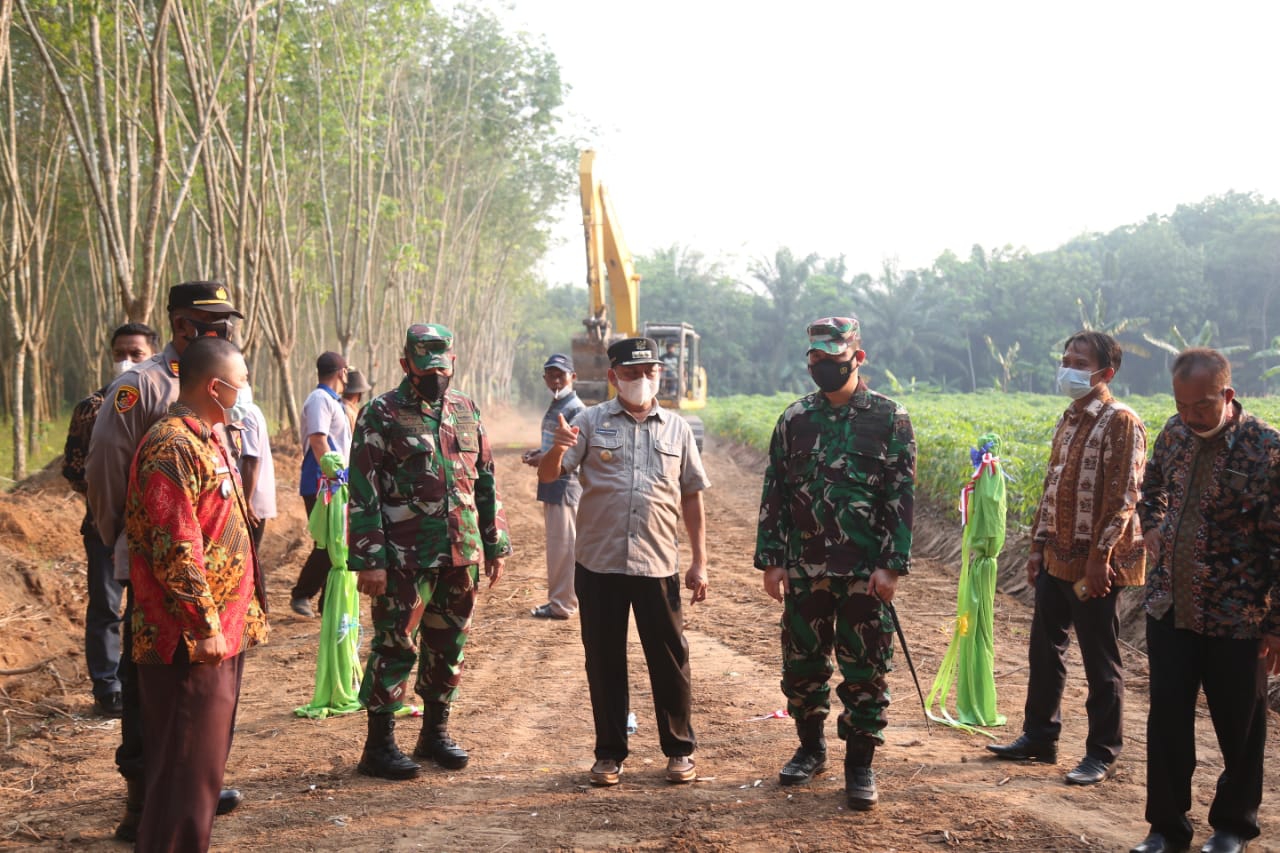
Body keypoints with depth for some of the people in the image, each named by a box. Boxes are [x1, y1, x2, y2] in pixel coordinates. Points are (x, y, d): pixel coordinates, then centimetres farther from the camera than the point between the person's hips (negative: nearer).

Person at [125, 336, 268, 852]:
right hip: (192, 640, -10)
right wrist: (204, 626, -20)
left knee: (207, 759, 16)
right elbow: (175, 551, -22)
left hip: (222, 634, 10)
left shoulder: (208, 441, 15)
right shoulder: (172, 447, -17)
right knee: (188, 767, -3)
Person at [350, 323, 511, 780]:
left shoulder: (466, 411, 11)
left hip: (461, 555, 5)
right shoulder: (380, 415, -5)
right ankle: (379, 746, 11)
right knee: (395, 649, 0)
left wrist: (495, 544, 11)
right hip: (404, 559, -5)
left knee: (448, 648, 12)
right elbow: (363, 494, -9)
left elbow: (486, 482, 15)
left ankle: (435, 733, 26)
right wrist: (369, 560, -14)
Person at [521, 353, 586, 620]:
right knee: (557, 545, 16)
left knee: (563, 546, -5)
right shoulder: (554, 406, 16)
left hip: (566, 485, -10)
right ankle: (559, 599, 25)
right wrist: (538, 453, 8)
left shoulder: (575, 409, -14)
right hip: (551, 485, 10)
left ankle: (562, 605, 1)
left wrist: (544, 461, -21)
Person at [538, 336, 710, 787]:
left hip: (658, 565, 1)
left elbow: (691, 497, 11)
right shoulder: (591, 422, 3)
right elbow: (547, 476, -1)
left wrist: (699, 561, 8)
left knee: (669, 660, 6)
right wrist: (557, 449, -25)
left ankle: (680, 750, 21)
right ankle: (609, 752, 20)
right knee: (604, 661, 8)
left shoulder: (677, 428, 9)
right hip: (598, 563, 0)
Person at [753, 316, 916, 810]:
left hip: (865, 572, -3)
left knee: (865, 669, 3)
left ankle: (860, 764, 14)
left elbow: (902, 497, -5)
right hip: (804, 570, 3)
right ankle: (811, 748, 30)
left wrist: (892, 565, -11)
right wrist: (770, 560, 3)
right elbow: (774, 495, 8)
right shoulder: (795, 420, 7)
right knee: (801, 664, 12)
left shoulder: (889, 419, -2)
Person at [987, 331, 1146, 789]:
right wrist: (1038, 545, 15)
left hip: (1095, 563, -8)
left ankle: (1102, 754, 15)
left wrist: (1101, 555, -21)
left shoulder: (1120, 422, -12)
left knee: (1100, 661, 2)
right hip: (1057, 558, 8)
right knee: (1044, 649, 15)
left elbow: (1123, 496, -18)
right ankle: (1039, 737, 29)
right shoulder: (1067, 421, 14)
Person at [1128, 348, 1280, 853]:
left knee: (1239, 727, 11)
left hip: (1234, 617, -4)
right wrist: (1152, 526, 6)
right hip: (1169, 606, 5)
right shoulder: (1175, 433, 2)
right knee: (1167, 720, 9)